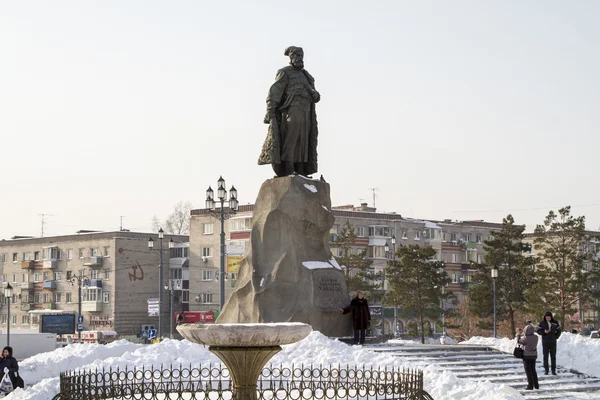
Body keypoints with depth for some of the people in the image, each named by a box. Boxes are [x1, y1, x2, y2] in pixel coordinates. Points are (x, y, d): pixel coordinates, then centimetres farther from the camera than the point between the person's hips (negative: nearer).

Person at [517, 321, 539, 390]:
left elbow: (518, 341, -8)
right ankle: (536, 385, 20)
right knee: (533, 370, 17)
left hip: (527, 356, -6)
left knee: (528, 371, 4)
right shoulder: (536, 337, -7)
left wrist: (519, 334, 7)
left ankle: (530, 385, 4)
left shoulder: (526, 339, -24)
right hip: (534, 355, 6)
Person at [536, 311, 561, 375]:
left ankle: (553, 370, 5)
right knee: (545, 356, 0)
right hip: (545, 342, -1)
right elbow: (538, 331, -3)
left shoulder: (555, 322, -1)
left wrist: (555, 337, -1)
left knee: (553, 356, 1)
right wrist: (544, 332, -21)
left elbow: (559, 331, 9)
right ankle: (546, 369, 7)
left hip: (553, 342, 1)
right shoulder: (542, 323, -4)